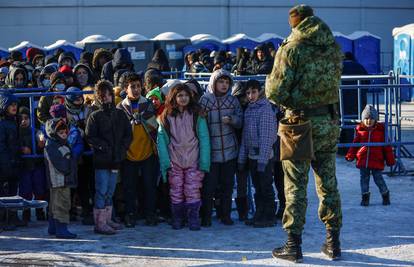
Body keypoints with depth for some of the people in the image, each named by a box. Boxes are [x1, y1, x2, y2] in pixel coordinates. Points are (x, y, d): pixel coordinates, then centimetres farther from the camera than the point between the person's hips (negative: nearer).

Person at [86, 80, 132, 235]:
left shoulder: (120, 115, 11)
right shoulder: (95, 116, -2)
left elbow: (128, 134, 12)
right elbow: (90, 137, -9)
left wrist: (122, 148, -1)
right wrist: (103, 146, -15)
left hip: (115, 159, 5)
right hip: (101, 160, -5)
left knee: (110, 192, 13)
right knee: (102, 191, -6)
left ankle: (107, 220, 22)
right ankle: (100, 223, -4)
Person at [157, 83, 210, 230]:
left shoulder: (197, 115, 1)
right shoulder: (167, 117, 5)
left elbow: (204, 139, -1)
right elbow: (161, 139, 4)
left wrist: (204, 161, -8)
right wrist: (165, 161, -6)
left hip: (193, 162, -1)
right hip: (174, 162, 1)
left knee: (192, 191, -6)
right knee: (176, 193, 3)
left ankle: (193, 220, 2)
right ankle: (177, 220, 14)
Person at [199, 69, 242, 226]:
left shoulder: (233, 100, 5)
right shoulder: (204, 100, -5)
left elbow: (240, 121, 7)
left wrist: (231, 119, -15)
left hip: (229, 150, 3)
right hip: (211, 151, -3)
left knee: (228, 185, 10)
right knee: (209, 185, -1)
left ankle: (226, 215, 21)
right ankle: (206, 216, 10)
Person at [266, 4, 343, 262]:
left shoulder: (292, 48, -12)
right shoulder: (334, 48, 5)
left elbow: (276, 90, -14)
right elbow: (334, 82, 10)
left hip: (301, 123, -5)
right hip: (329, 122, 5)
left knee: (296, 185, 3)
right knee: (328, 183, 12)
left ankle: (294, 245, 5)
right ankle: (333, 242, 18)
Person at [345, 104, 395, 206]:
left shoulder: (381, 130, -1)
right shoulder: (360, 130, 3)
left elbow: (387, 146, 2)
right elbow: (355, 144, 11)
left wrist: (390, 159, 2)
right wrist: (350, 155, 3)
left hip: (377, 161, -2)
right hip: (363, 160, 2)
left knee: (378, 179, 2)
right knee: (364, 178, 6)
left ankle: (385, 195, 21)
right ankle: (365, 196, 18)